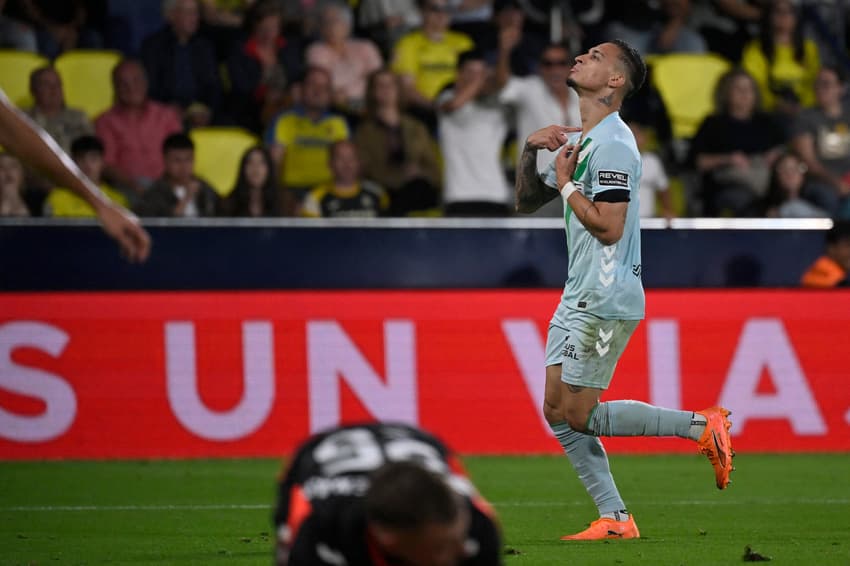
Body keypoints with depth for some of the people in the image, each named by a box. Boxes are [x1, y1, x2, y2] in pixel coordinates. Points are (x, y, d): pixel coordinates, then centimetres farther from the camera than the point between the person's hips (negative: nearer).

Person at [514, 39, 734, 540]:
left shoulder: (612, 142, -15)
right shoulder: (580, 141, 17)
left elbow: (608, 227, -23)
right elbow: (527, 202, 23)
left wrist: (566, 183, -11)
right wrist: (530, 151, 6)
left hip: (607, 301, -10)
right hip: (579, 296, 10)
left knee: (577, 415, -9)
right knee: (558, 412, 6)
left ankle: (702, 426, -4)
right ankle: (615, 519, 9)